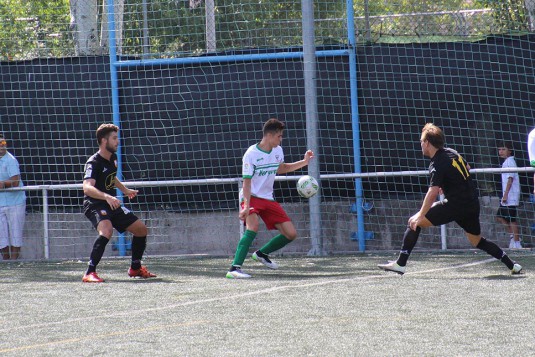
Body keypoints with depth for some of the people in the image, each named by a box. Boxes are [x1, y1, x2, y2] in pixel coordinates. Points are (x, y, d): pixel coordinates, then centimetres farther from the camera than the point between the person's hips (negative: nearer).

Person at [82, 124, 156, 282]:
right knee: (107, 230, -36)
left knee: (141, 229, 9)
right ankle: (90, 273, -33)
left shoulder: (113, 158, 8)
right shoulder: (94, 162, -19)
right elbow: (87, 187, -36)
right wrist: (107, 197, -49)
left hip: (112, 204, 9)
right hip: (95, 204, -9)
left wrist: (125, 190, 36)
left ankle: (135, 268, 30)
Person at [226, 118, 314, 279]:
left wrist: (304, 162, 21)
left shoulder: (277, 151, 5)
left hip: (268, 199, 7)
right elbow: (247, 182, -20)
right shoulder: (251, 154, -17)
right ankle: (234, 269, -40)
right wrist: (246, 206, -31)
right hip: (251, 198, -7)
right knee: (253, 226, -36)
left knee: (291, 234, 2)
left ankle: (262, 253, 27)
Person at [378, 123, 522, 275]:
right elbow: (467, 168, 29)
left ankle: (400, 264, -11)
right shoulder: (452, 153, 9)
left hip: (455, 204, -8)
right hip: (473, 204, 8)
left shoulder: (438, 164, -15)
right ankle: (512, 265, 21)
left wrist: (420, 215, -31)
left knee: (415, 222, -5)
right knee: (478, 241, 24)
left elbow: (433, 192, -27)